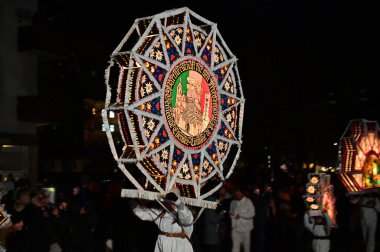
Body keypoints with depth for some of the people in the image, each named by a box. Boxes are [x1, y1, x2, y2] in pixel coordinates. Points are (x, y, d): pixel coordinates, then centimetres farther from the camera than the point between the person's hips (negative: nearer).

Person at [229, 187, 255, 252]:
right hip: (235, 228, 3)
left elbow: (252, 213, -11)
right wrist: (231, 214, -4)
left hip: (245, 228, -3)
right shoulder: (233, 202, 11)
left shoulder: (248, 201, -4)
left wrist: (240, 215, -14)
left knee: (246, 246, 8)